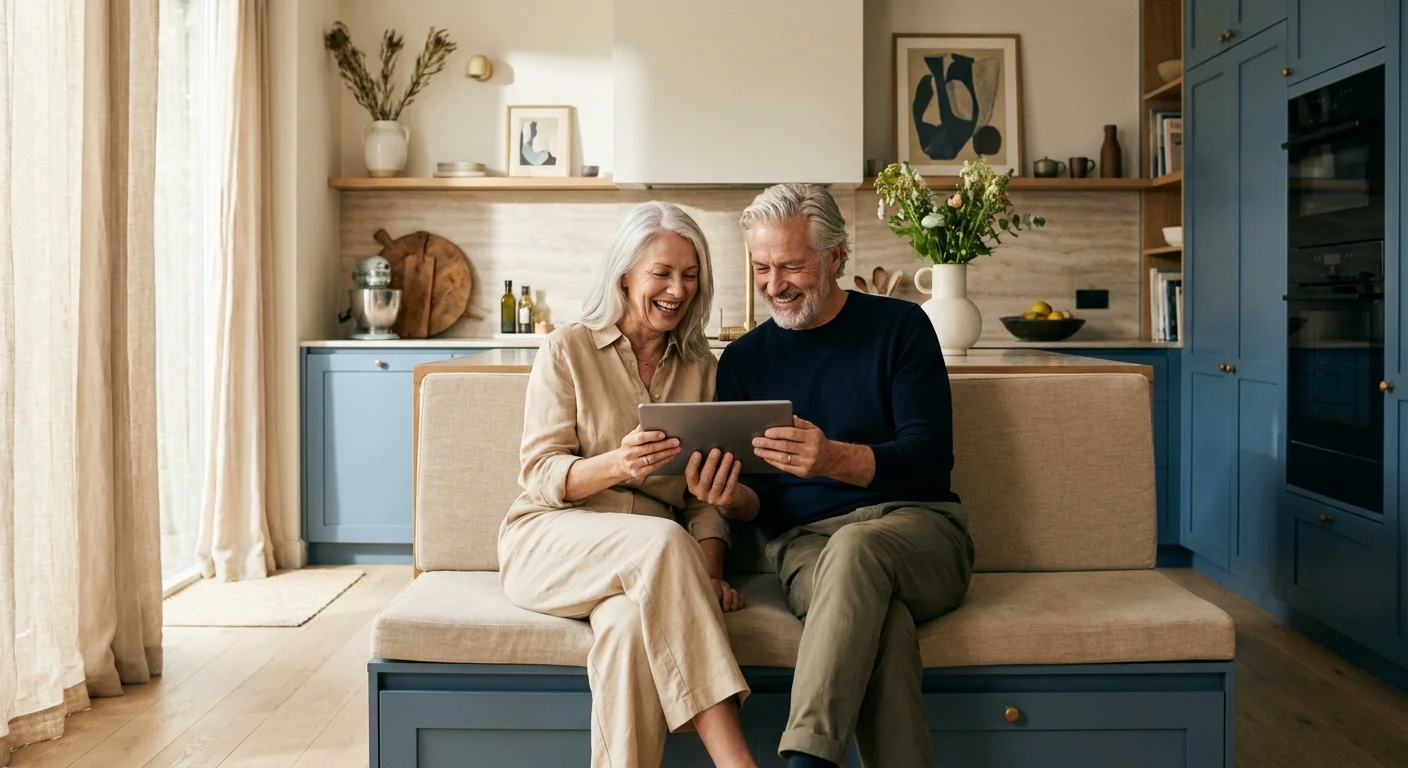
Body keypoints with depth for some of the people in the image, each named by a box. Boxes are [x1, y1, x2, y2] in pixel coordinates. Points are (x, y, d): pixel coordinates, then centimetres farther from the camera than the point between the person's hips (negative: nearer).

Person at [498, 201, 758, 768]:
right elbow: (540, 473, -4)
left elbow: (706, 497, 10)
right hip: (551, 539, -2)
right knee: (662, 541, -35)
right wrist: (617, 464, -25)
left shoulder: (702, 369, 13)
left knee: (633, 621, -36)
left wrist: (708, 573, -9)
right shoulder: (567, 350, 3)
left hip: (650, 560, 2)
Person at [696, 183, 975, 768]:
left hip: (916, 524, -1)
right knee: (876, 615, -35)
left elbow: (929, 457, -7)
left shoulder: (899, 326, 4)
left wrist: (834, 459, -27)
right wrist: (732, 497, -15)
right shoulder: (743, 359, 12)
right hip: (804, 541, 1)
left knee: (855, 547, -37)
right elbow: (758, 503, 11)